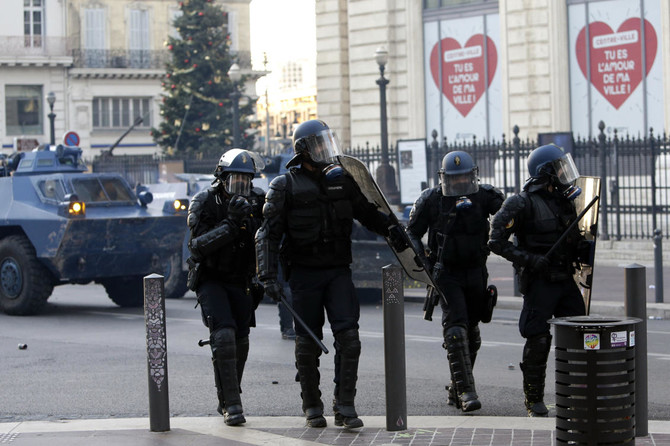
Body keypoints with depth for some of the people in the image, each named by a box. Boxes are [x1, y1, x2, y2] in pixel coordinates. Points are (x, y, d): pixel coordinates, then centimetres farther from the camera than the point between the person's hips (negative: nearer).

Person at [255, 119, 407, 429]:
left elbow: (367, 212, 21)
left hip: (338, 271, 3)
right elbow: (268, 235, -7)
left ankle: (345, 406, -5)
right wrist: (268, 276, -16)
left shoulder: (342, 180, 8)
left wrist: (390, 228, 1)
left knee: (348, 336, -10)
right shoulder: (286, 186, -3)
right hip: (305, 273, -3)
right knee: (308, 342, 3)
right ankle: (312, 406, 17)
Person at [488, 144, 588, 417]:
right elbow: (496, 241, -14)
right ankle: (533, 400, 7)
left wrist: (583, 248, 5)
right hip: (539, 281, -7)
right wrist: (527, 259, -21)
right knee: (538, 341, -5)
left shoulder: (565, 200, 12)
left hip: (565, 279, 7)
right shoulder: (522, 204, -11)